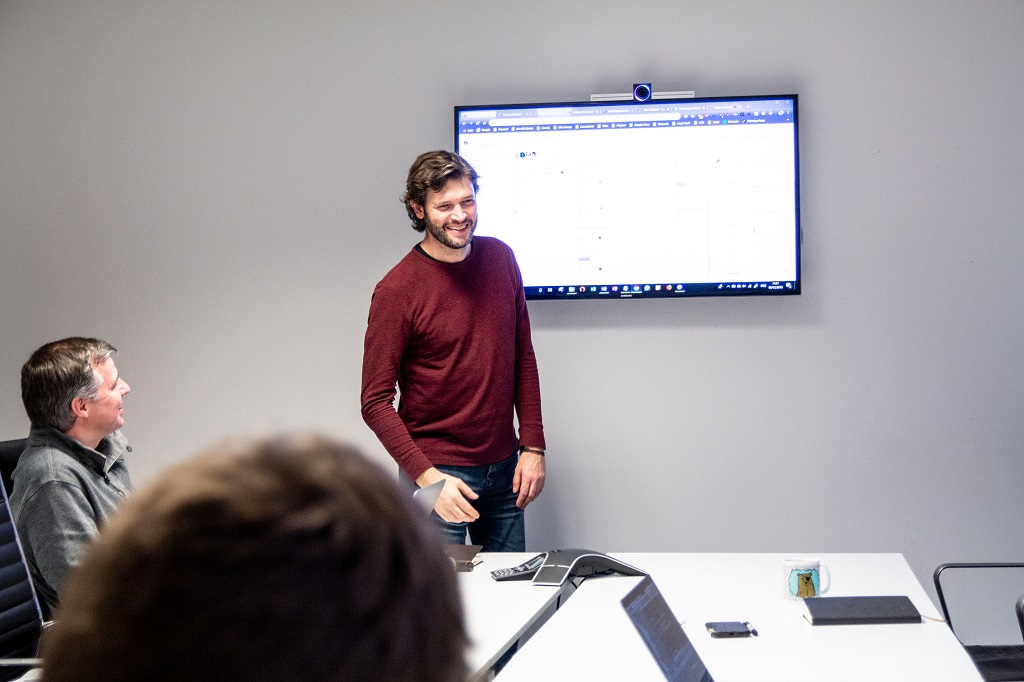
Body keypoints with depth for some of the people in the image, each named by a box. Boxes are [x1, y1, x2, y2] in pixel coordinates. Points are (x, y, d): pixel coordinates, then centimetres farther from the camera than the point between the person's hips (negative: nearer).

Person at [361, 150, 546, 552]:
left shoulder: (500, 258, 3)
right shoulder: (397, 290, -13)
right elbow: (376, 402, -13)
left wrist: (533, 445, 4)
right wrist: (427, 476, -22)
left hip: (504, 470, 5)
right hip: (438, 471, -5)